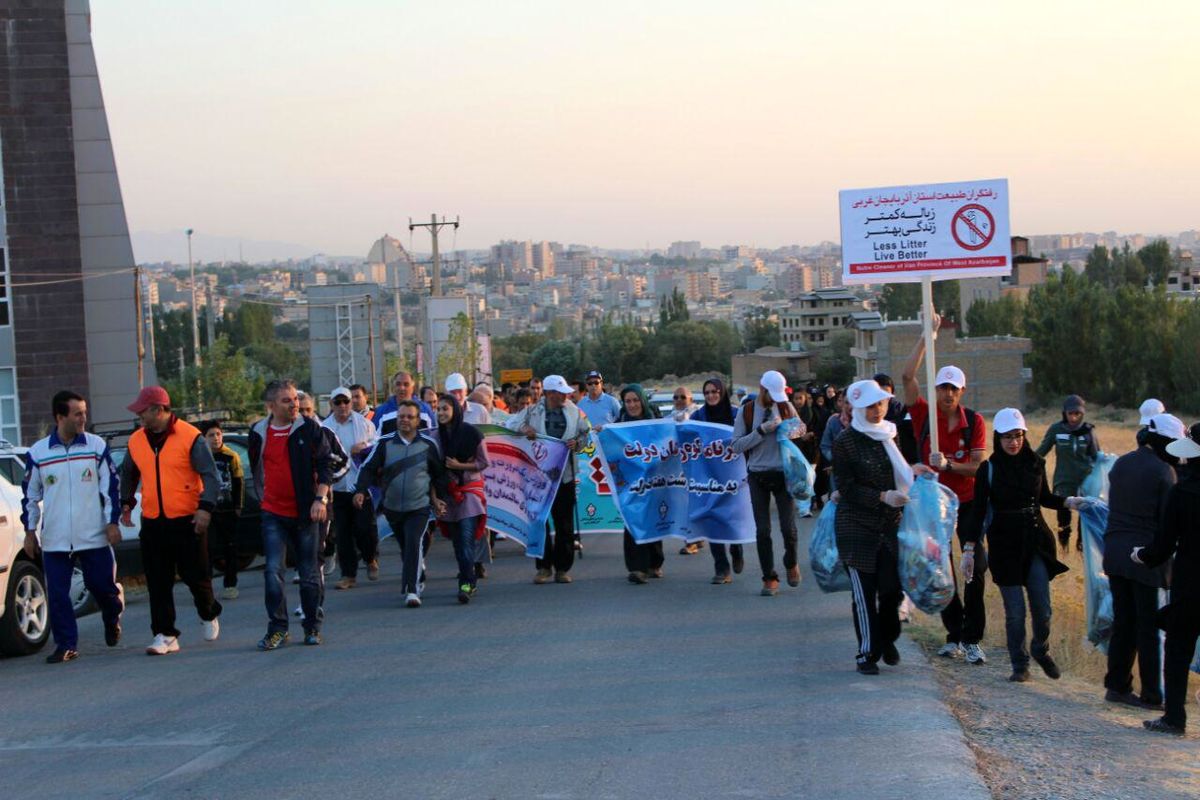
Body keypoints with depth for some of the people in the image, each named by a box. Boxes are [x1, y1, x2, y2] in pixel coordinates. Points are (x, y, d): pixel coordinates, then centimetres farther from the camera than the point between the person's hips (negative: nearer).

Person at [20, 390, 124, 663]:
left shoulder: (97, 446, 0)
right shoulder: (37, 453, 2)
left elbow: (110, 486, 3)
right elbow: (30, 494, 10)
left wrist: (112, 522, -2)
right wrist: (30, 531, 8)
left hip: (94, 536, -1)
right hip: (54, 540, 1)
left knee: (103, 585, 4)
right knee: (57, 594, -2)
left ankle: (112, 620, 35)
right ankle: (66, 645, 8)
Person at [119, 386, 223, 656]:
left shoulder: (190, 437, -9)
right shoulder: (137, 441, 8)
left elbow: (210, 476, -10)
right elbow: (128, 474, 25)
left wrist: (206, 507, -20)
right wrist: (126, 502, 15)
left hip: (187, 520, -4)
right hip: (152, 523, 4)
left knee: (195, 575, 2)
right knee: (158, 583, 1)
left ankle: (209, 615, 30)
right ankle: (165, 635, 6)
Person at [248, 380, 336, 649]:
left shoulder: (309, 429, -4)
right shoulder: (258, 432, 4)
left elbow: (326, 464, -3)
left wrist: (320, 499, -12)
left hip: (305, 514, -2)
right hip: (274, 514, 2)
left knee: (309, 573, 6)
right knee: (273, 571, -8)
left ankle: (313, 627, 17)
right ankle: (277, 629, -2)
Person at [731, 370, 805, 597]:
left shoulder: (786, 407, 2)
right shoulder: (746, 411, -3)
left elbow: (800, 430, 16)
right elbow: (737, 445, -8)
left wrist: (796, 432, -9)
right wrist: (762, 430, -18)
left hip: (783, 474, 0)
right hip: (758, 476, 0)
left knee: (788, 527, -3)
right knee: (762, 530, 1)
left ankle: (791, 564, 26)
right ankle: (770, 578, 11)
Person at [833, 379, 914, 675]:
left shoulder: (893, 435, 10)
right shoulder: (845, 442, -6)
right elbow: (847, 488, -10)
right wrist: (882, 497, -20)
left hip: (891, 523, 4)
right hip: (858, 525, -4)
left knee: (892, 588, 0)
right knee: (864, 591, -1)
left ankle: (887, 640, 25)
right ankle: (867, 653, 9)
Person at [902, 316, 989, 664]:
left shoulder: (974, 422, -6)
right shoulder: (924, 415, -5)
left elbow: (978, 465, -10)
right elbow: (908, 375, -16)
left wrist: (949, 465, -28)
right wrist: (927, 335, -17)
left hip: (967, 502, -1)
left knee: (976, 569, -7)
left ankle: (972, 639, -3)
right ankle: (954, 634, 19)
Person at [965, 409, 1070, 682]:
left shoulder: (1035, 463, 2)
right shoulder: (988, 469, -6)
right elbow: (978, 511, -5)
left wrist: (1068, 502, -2)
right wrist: (969, 549, -11)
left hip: (1036, 541, 2)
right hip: (1004, 545, -2)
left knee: (1042, 606, -1)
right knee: (1015, 610, -2)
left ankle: (1041, 650, 27)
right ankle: (1019, 665, 14)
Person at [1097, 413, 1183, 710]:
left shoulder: (1121, 464, 8)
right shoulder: (1163, 471, -13)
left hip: (1114, 552, 6)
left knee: (1123, 622, 15)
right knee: (1149, 627, 2)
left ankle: (1117, 685, 19)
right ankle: (1152, 694, 6)